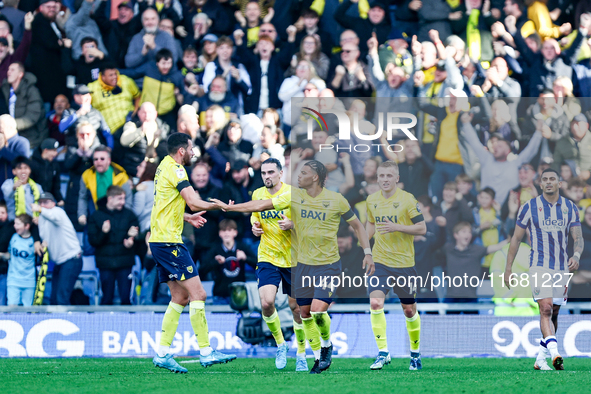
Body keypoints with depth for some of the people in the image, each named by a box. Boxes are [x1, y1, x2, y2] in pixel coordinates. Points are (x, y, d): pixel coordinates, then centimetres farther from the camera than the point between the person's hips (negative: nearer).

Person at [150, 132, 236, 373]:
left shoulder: (165, 167, 18)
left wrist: (188, 217, 29)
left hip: (160, 240, 10)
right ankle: (206, 353, -10)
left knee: (180, 296, 11)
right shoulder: (175, 170, -12)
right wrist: (220, 205, -8)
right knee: (198, 294, -10)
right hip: (169, 242, -10)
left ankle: (162, 353, 8)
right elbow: (193, 201, -20)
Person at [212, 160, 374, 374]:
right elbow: (261, 205, 1)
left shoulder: (336, 200, -8)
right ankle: (318, 357, 21)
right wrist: (228, 207, 0)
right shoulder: (293, 197, -2)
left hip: (329, 265, -4)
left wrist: (367, 253, -3)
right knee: (305, 313, 5)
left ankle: (327, 346, 12)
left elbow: (357, 225, 4)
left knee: (318, 310, -17)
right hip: (304, 264, 4)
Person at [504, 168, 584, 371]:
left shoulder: (570, 208, 6)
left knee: (553, 315, 8)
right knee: (546, 309, -20)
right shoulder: (529, 207, -1)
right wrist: (508, 270, 3)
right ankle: (555, 354, -33)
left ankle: (540, 359, 19)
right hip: (539, 266, -4)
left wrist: (576, 255, -20)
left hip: (562, 268, 4)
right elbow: (516, 238, 5)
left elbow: (578, 238, 3)